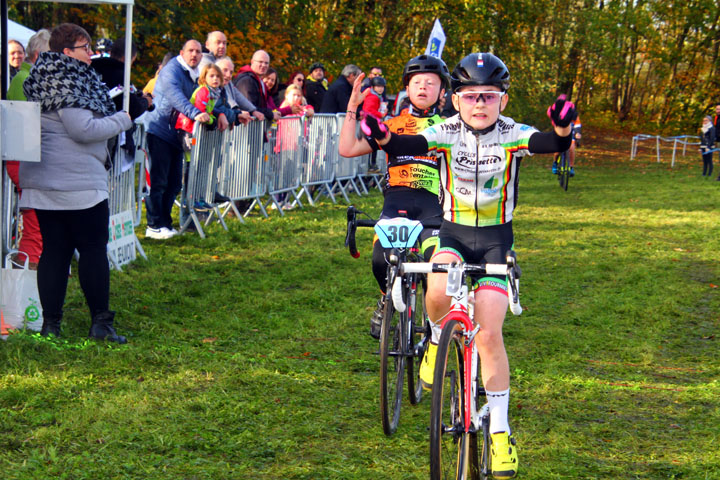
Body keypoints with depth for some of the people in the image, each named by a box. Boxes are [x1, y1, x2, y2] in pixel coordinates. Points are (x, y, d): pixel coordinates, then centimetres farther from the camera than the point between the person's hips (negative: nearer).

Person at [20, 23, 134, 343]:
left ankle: (50, 323, 10)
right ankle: (100, 322, 6)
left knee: (53, 250, 9)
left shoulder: (47, 77, 14)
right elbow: (83, 129, -20)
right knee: (93, 249, 1)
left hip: (44, 181, 9)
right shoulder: (67, 81, -15)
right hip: (77, 182, -9)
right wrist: (124, 119, -8)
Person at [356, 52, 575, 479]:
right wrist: (385, 138, -51)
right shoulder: (447, 133, -10)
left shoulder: (513, 135, -12)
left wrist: (562, 131, -55)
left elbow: (549, 144, -31)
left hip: (496, 239, -1)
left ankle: (500, 429, 6)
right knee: (438, 293, -33)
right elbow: (412, 146, -28)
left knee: (489, 335, -9)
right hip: (453, 233, 1)